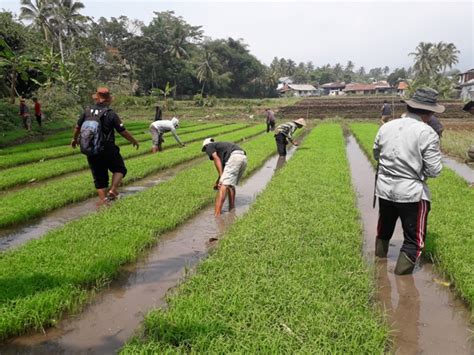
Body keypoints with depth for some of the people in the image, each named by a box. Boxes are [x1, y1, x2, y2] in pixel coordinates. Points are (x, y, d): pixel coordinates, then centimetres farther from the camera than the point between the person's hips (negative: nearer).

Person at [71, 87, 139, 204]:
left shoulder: (87, 111, 0)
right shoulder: (111, 114, -13)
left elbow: (77, 127, 12)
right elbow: (123, 132, -9)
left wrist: (74, 139, 31)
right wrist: (133, 141, 8)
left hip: (91, 153, 4)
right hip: (108, 151, -4)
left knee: (99, 178, 14)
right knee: (119, 169, 16)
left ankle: (103, 201, 14)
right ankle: (112, 190, -4)